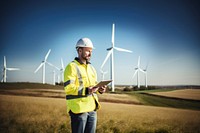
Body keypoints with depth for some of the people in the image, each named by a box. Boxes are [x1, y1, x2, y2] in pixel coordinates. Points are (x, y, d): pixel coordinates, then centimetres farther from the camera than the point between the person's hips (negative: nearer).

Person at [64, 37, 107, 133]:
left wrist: (99, 89, -1)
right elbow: (68, 88, -17)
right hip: (78, 109, -7)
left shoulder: (91, 68, 16)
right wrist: (86, 90, -27)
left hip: (92, 109, 7)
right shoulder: (72, 67, -8)